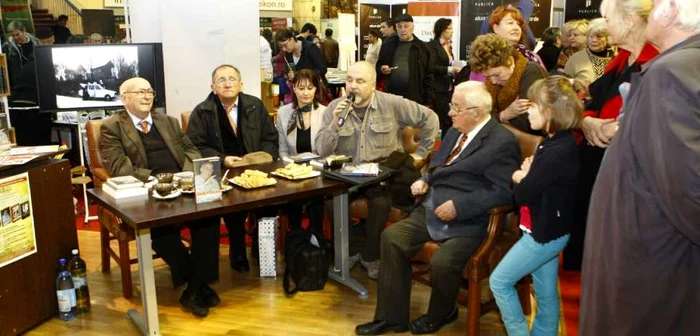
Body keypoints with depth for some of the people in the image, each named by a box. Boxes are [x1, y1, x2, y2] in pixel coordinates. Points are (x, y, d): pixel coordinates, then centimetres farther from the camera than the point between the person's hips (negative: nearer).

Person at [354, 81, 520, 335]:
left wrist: (458, 206, -22)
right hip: (432, 210, 8)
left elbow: (503, 192, -18)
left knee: (442, 262, -28)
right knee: (391, 237, -10)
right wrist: (425, 180, 5)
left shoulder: (502, 142, -11)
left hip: (467, 221, -8)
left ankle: (440, 315, 8)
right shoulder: (455, 132, 14)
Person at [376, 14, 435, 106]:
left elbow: (428, 76, 1)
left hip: (414, 98, -2)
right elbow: (378, 65, 19)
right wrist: (381, 69, -5)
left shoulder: (422, 47, 2)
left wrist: (428, 101, -5)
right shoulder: (388, 44, 9)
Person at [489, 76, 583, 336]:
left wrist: (519, 178, -2)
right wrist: (527, 175, -11)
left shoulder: (558, 151, -25)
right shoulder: (558, 142, 6)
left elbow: (523, 194, -21)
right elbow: (537, 183, 9)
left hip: (544, 233, -9)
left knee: (499, 281, 2)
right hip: (547, 229, 9)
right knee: (546, 293, 17)